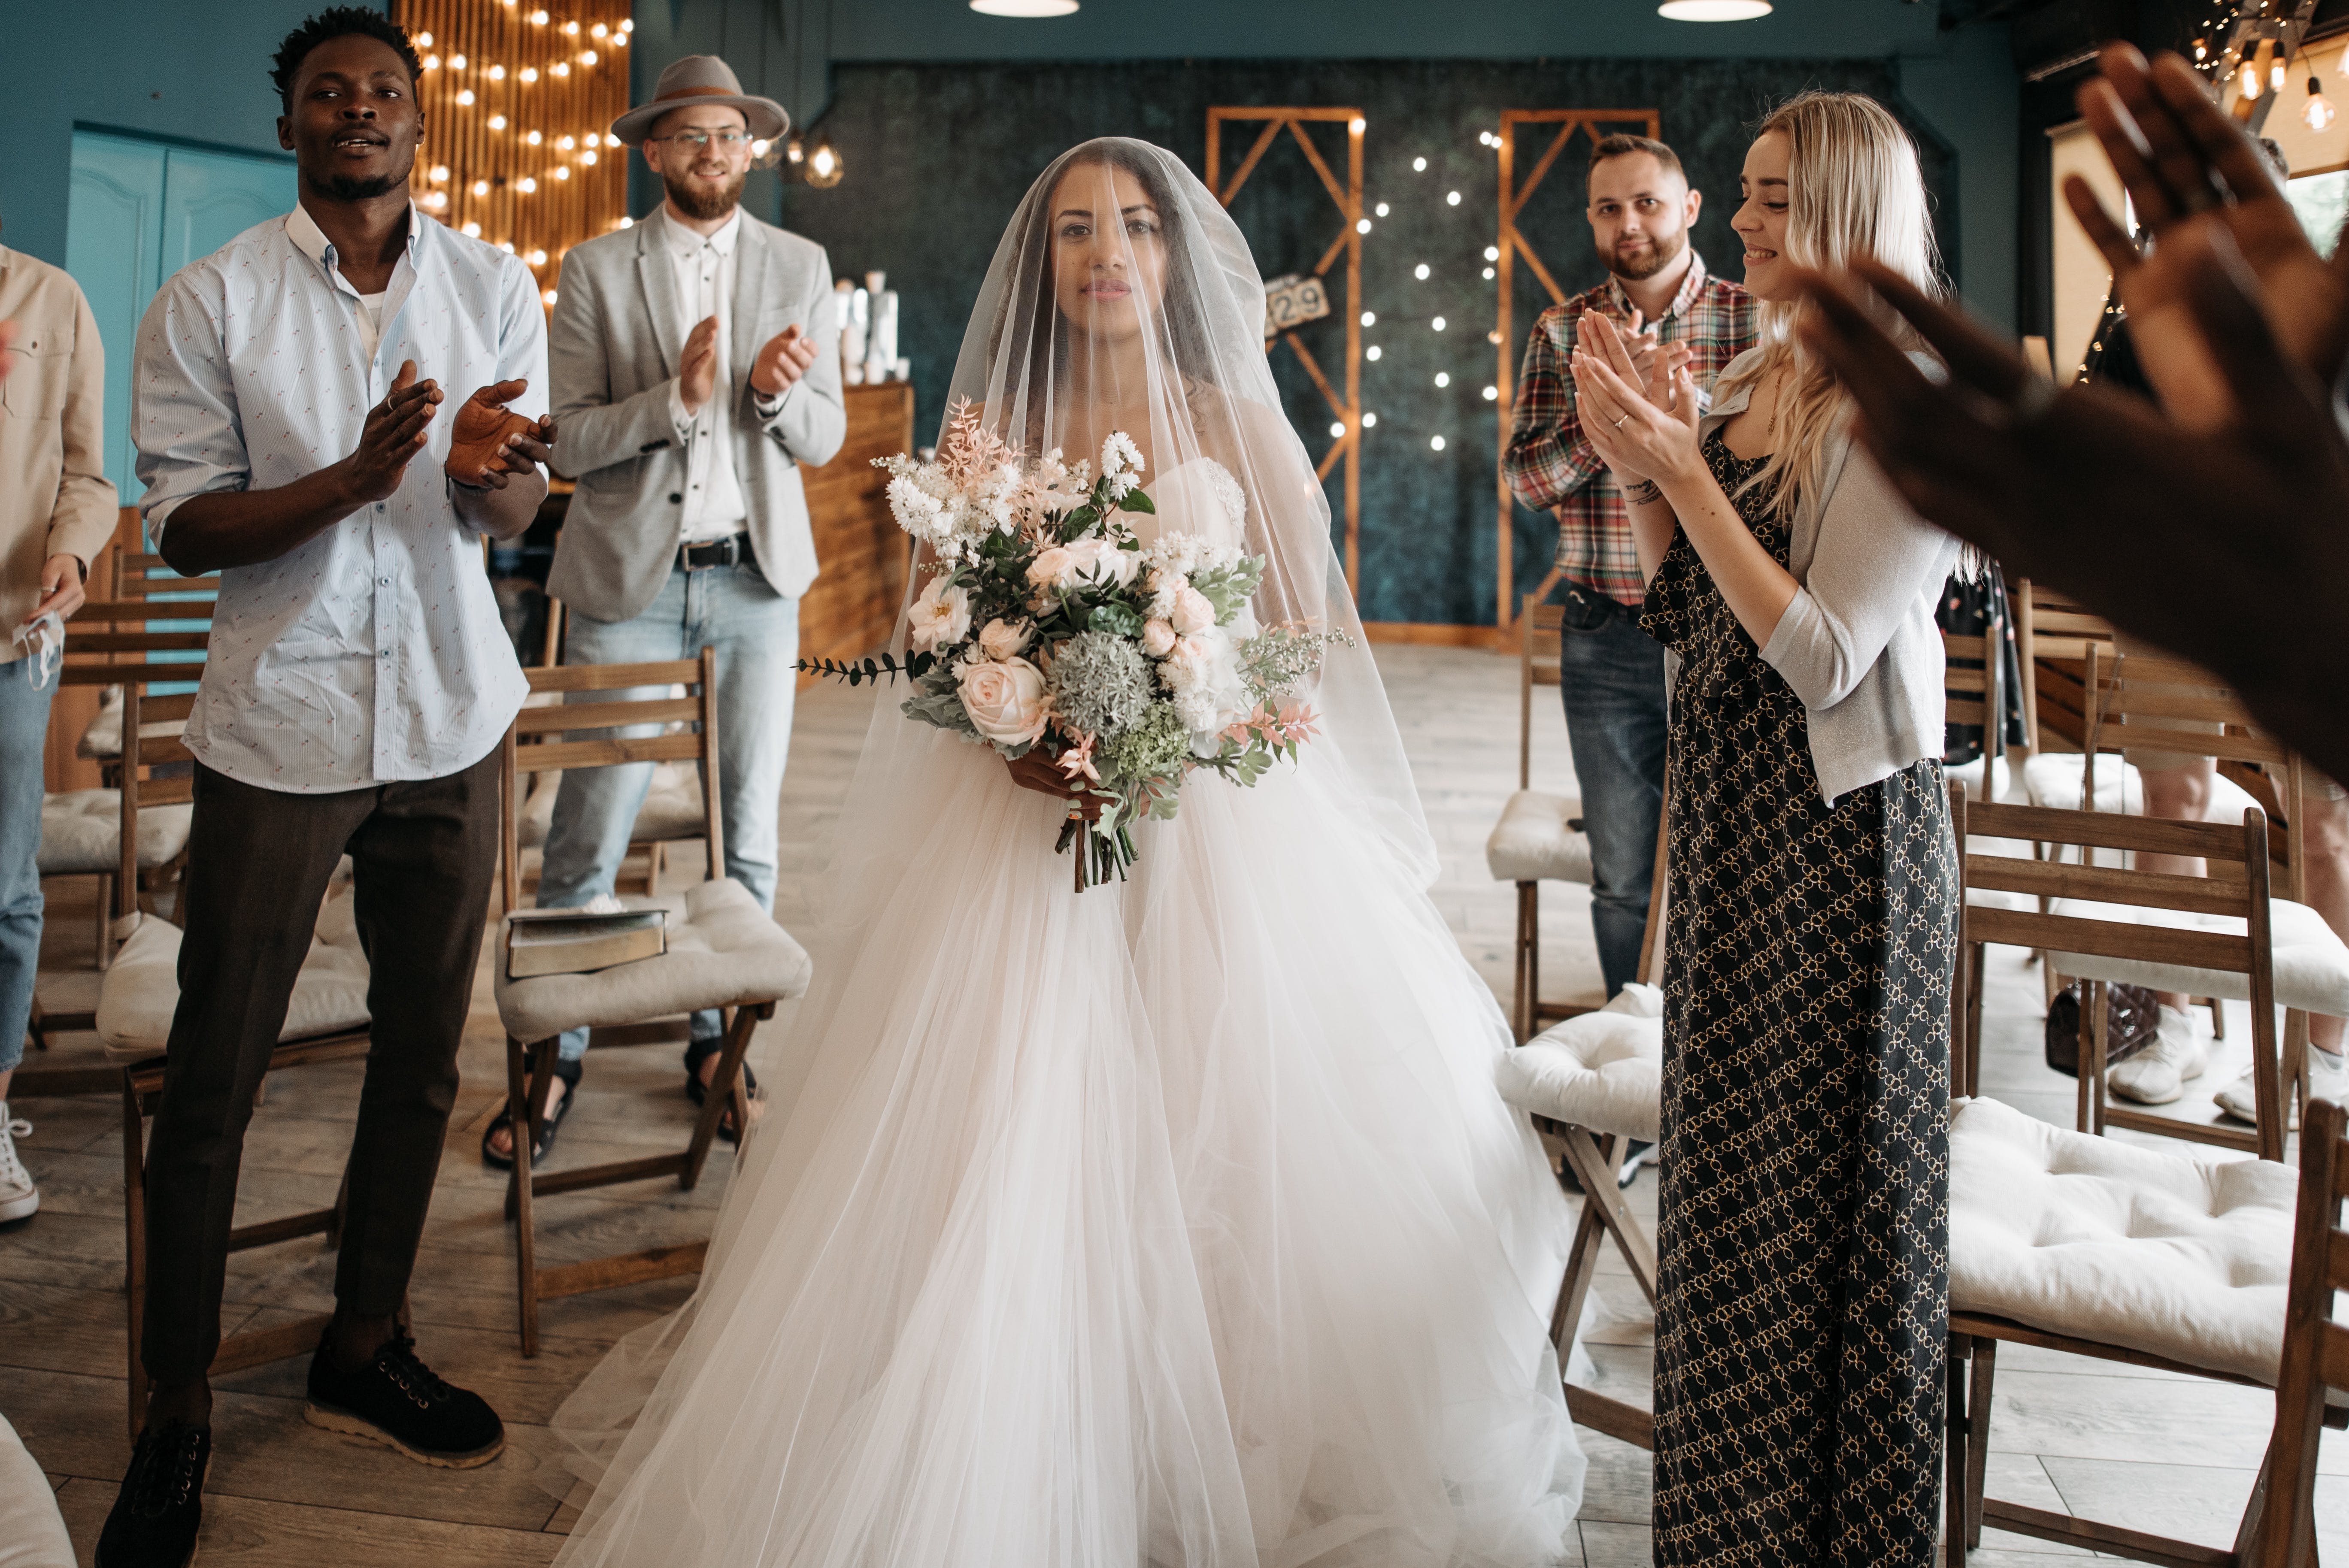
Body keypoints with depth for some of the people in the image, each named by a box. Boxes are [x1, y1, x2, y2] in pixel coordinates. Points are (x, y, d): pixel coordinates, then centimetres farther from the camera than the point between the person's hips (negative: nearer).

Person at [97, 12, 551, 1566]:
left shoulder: (496, 285, 5)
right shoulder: (211, 301, -4)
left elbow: (516, 514, 7)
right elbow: (183, 529, -6)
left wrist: (490, 473, -18)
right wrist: (358, 475, -22)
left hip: (450, 716, 4)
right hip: (282, 723, -3)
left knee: (422, 1054, 11)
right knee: (214, 1078, 0)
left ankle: (364, 1348, 29)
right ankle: (178, 1414, 14)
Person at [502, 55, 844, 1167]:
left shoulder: (799, 268, 8)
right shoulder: (597, 271, 2)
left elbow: (826, 439, 5)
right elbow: (568, 444, -4)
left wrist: (776, 394, -16)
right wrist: (676, 396, -19)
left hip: (755, 579, 2)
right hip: (630, 581, -2)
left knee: (748, 833, 8)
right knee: (588, 835, -2)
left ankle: (718, 1042, 22)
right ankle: (554, 1055, 12)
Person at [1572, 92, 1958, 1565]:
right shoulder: (1748, 383, 8)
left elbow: (1822, 654, -22)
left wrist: (1683, 467, -22)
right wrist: (1641, 471, -5)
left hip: (1841, 822, -8)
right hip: (1729, 805, 8)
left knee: (1824, 1177, 5)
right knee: (1730, 1157, 17)